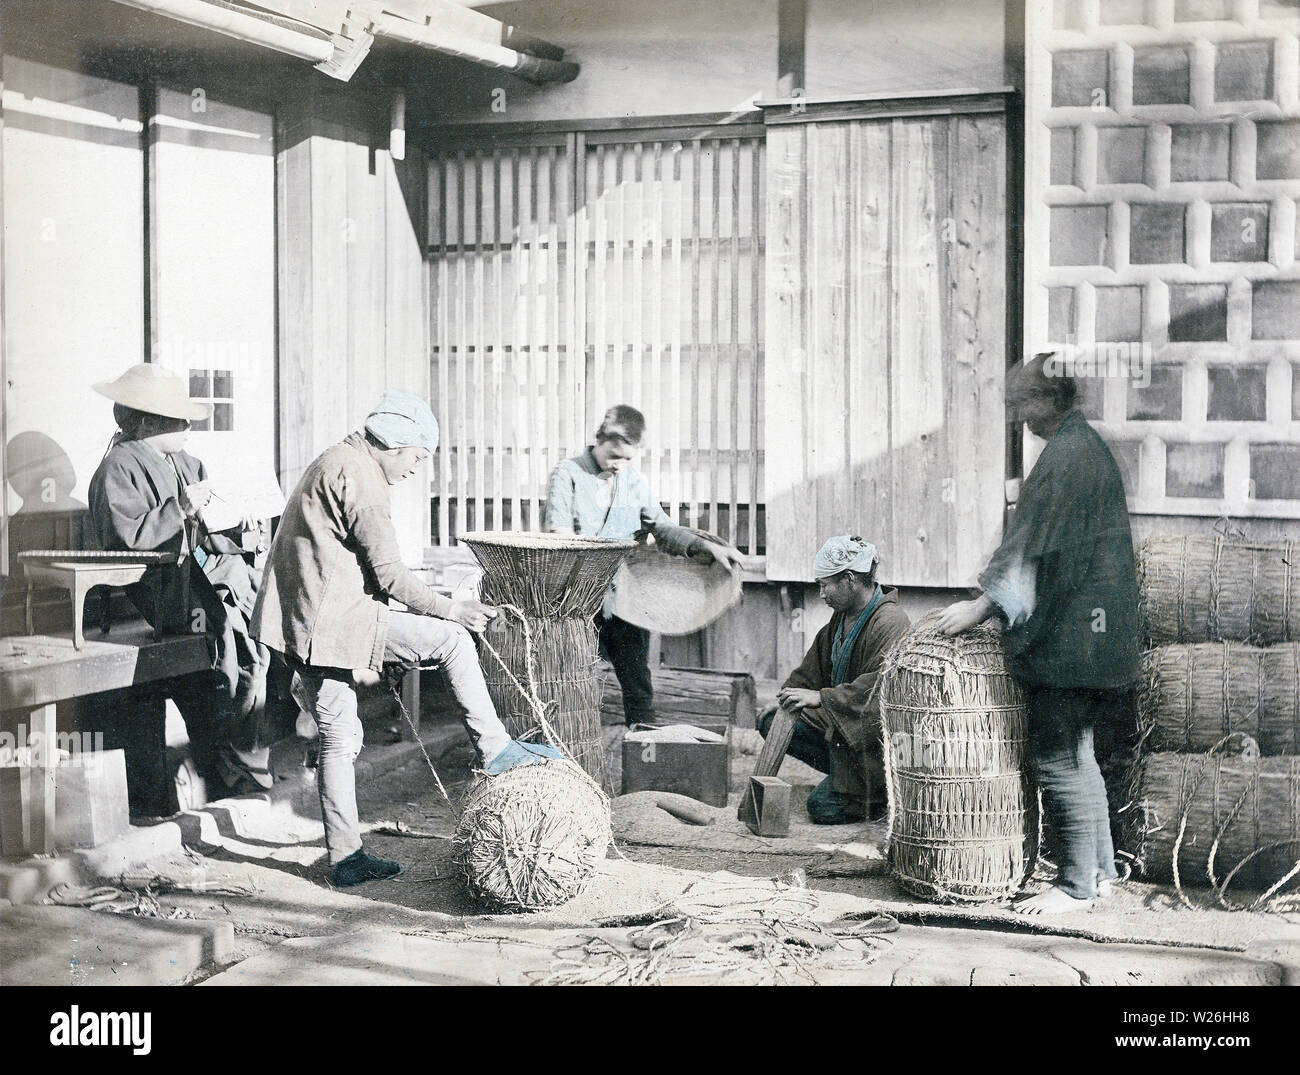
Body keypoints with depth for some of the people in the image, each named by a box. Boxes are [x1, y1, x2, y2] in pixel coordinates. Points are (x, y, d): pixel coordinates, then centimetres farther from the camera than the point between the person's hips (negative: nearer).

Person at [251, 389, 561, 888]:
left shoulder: (332, 462, 22)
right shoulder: (360, 475, -11)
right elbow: (389, 574, -16)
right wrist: (450, 609, -7)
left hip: (302, 623, 10)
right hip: (337, 619, -10)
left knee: (338, 738, 12)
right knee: (452, 639, -6)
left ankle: (346, 859, 16)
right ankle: (493, 749, 0)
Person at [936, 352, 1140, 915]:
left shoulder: (1070, 455, -16)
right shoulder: (1081, 446, 16)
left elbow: (1037, 544, -18)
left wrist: (983, 605, -15)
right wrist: (1000, 576, 23)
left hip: (1067, 635, -10)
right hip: (1082, 629, 10)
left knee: (1057, 758, -4)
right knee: (1076, 753, 15)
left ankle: (1076, 886, 2)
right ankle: (1100, 871, 23)